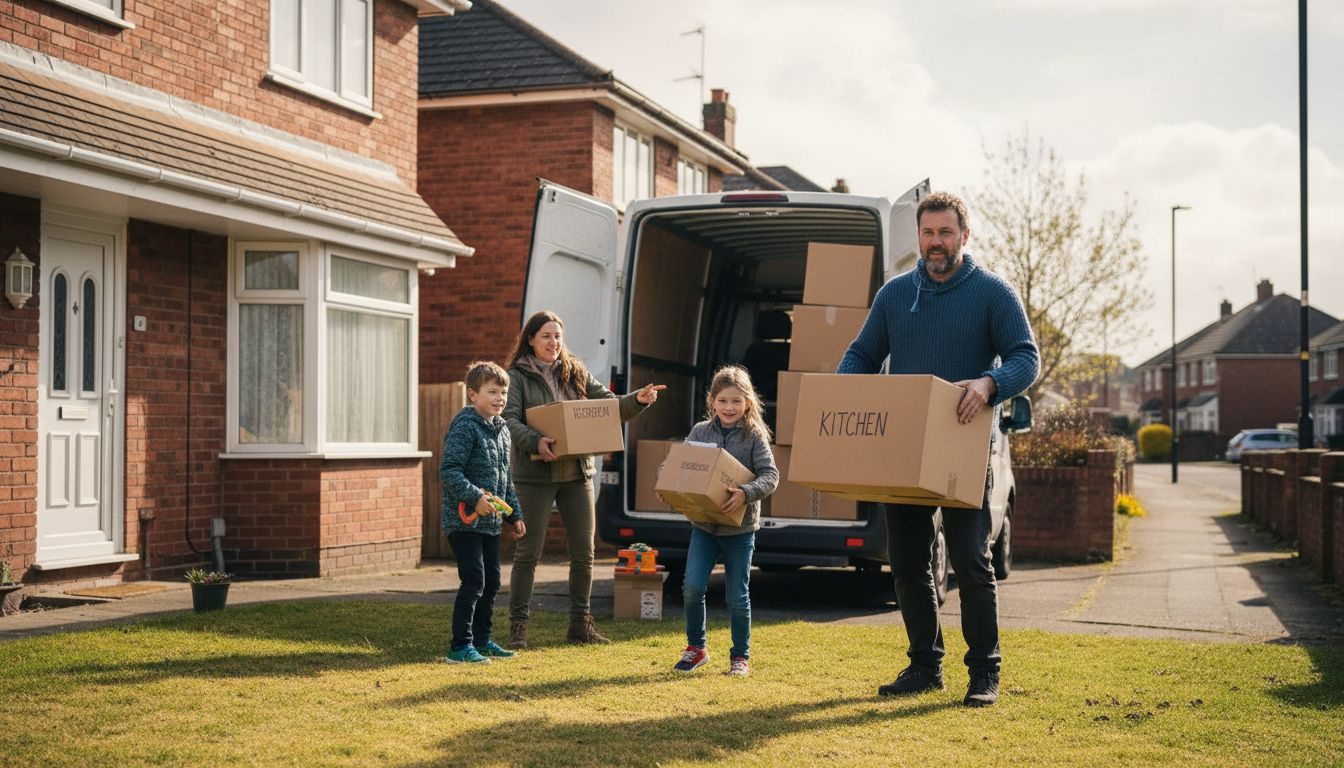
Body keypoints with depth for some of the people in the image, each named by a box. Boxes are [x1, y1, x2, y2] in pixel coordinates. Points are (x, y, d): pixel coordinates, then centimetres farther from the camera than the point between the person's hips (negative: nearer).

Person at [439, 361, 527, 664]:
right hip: (464, 519, -9)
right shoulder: (464, 427, -13)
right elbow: (448, 471, -20)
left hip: (490, 521, 9)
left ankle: (482, 640, 24)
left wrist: (513, 514, 21)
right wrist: (475, 497, -28)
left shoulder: (502, 430, 14)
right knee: (473, 581, -12)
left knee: (492, 582, 13)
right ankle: (460, 645, -5)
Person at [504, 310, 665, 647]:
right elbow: (509, 419, -13)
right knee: (528, 553, -1)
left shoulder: (575, 373, 12)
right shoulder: (517, 376, -1)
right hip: (535, 474, -4)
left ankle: (581, 623, 18)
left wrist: (638, 401, -9)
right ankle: (517, 625, 7)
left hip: (577, 471, 5)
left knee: (584, 552, 7)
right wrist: (535, 441, -30)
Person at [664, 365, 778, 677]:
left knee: (737, 596, 5)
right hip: (703, 525, 2)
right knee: (692, 587, -7)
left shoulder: (755, 436, -5)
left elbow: (770, 475, -13)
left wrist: (746, 493, -30)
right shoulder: (700, 432, 4)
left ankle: (740, 657, 20)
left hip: (740, 528, -2)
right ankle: (696, 648, 13)